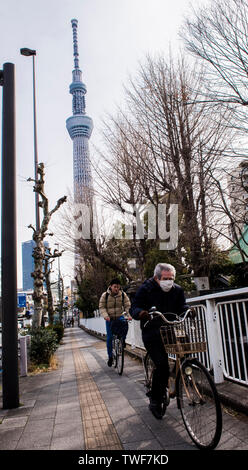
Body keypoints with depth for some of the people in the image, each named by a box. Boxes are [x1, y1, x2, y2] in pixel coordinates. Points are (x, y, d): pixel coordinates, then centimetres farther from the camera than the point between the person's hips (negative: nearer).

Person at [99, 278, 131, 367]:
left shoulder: (123, 295, -6)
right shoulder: (105, 295, -9)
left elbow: (127, 306, -7)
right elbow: (102, 307, -8)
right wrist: (105, 316, -25)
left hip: (119, 316, 0)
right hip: (109, 318, 0)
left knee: (125, 323, -34)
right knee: (109, 338, -1)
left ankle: (123, 340, -9)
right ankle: (110, 357, 16)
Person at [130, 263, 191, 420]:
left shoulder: (177, 290, 5)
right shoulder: (145, 289, -7)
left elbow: (182, 307, 4)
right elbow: (134, 308, -9)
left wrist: (187, 310, -20)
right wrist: (140, 313, -32)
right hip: (151, 334, -4)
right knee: (162, 365, -15)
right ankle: (155, 402, 4)